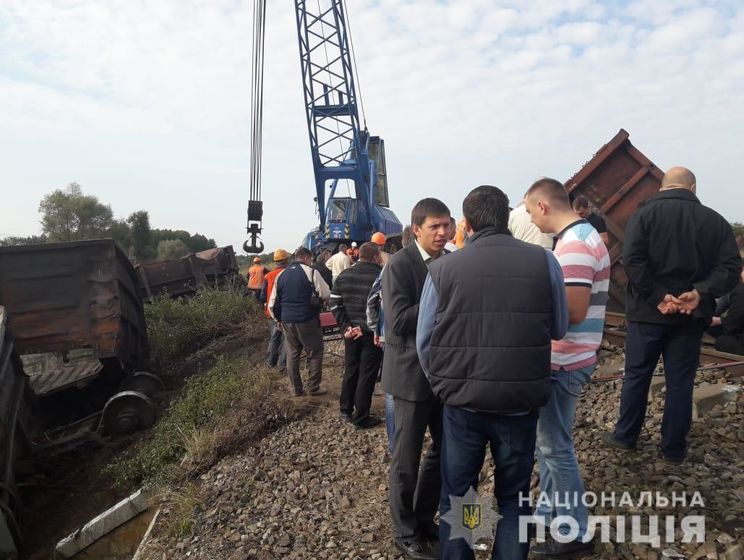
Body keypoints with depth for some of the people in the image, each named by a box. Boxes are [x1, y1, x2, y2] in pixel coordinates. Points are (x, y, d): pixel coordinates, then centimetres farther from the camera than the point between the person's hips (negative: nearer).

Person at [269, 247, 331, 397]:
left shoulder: (281, 275, 9)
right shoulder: (311, 272, -8)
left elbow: (272, 304, 12)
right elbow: (326, 295, -10)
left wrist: (279, 319, 23)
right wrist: (317, 298, 11)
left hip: (287, 321, 5)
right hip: (308, 322, -5)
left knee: (292, 355, 13)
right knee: (315, 354, 8)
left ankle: (296, 389, 19)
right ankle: (313, 387, 11)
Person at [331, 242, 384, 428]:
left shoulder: (343, 275, 5)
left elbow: (335, 303, 1)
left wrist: (345, 326, -3)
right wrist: (366, 328, -13)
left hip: (351, 332, 6)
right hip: (371, 334, -5)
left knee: (350, 371, 19)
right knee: (367, 374, 4)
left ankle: (346, 410, 30)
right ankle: (361, 417, 11)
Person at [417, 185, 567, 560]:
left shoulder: (443, 268, -6)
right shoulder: (544, 261, -5)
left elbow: (424, 341, -1)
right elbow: (559, 329, 7)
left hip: (462, 401, 0)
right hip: (521, 401, 1)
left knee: (456, 496, 18)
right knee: (513, 497, 19)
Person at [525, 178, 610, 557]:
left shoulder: (573, 245, -21)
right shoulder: (580, 236, 12)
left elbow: (573, 312, -27)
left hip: (563, 363, -10)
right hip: (562, 360, 10)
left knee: (555, 447, 3)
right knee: (547, 442, 20)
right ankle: (549, 513, 35)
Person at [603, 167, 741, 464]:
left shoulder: (645, 214, -4)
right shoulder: (714, 220, 4)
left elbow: (632, 260, -17)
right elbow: (731, 267, -5)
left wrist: (657, 297, -15)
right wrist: (701, 294, -13)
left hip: (647, 312, -1)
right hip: (690, 316, 2)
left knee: (636, 376, 11)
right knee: (680, 382, 10)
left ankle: (625, 436, 23)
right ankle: (673, 448, 19)